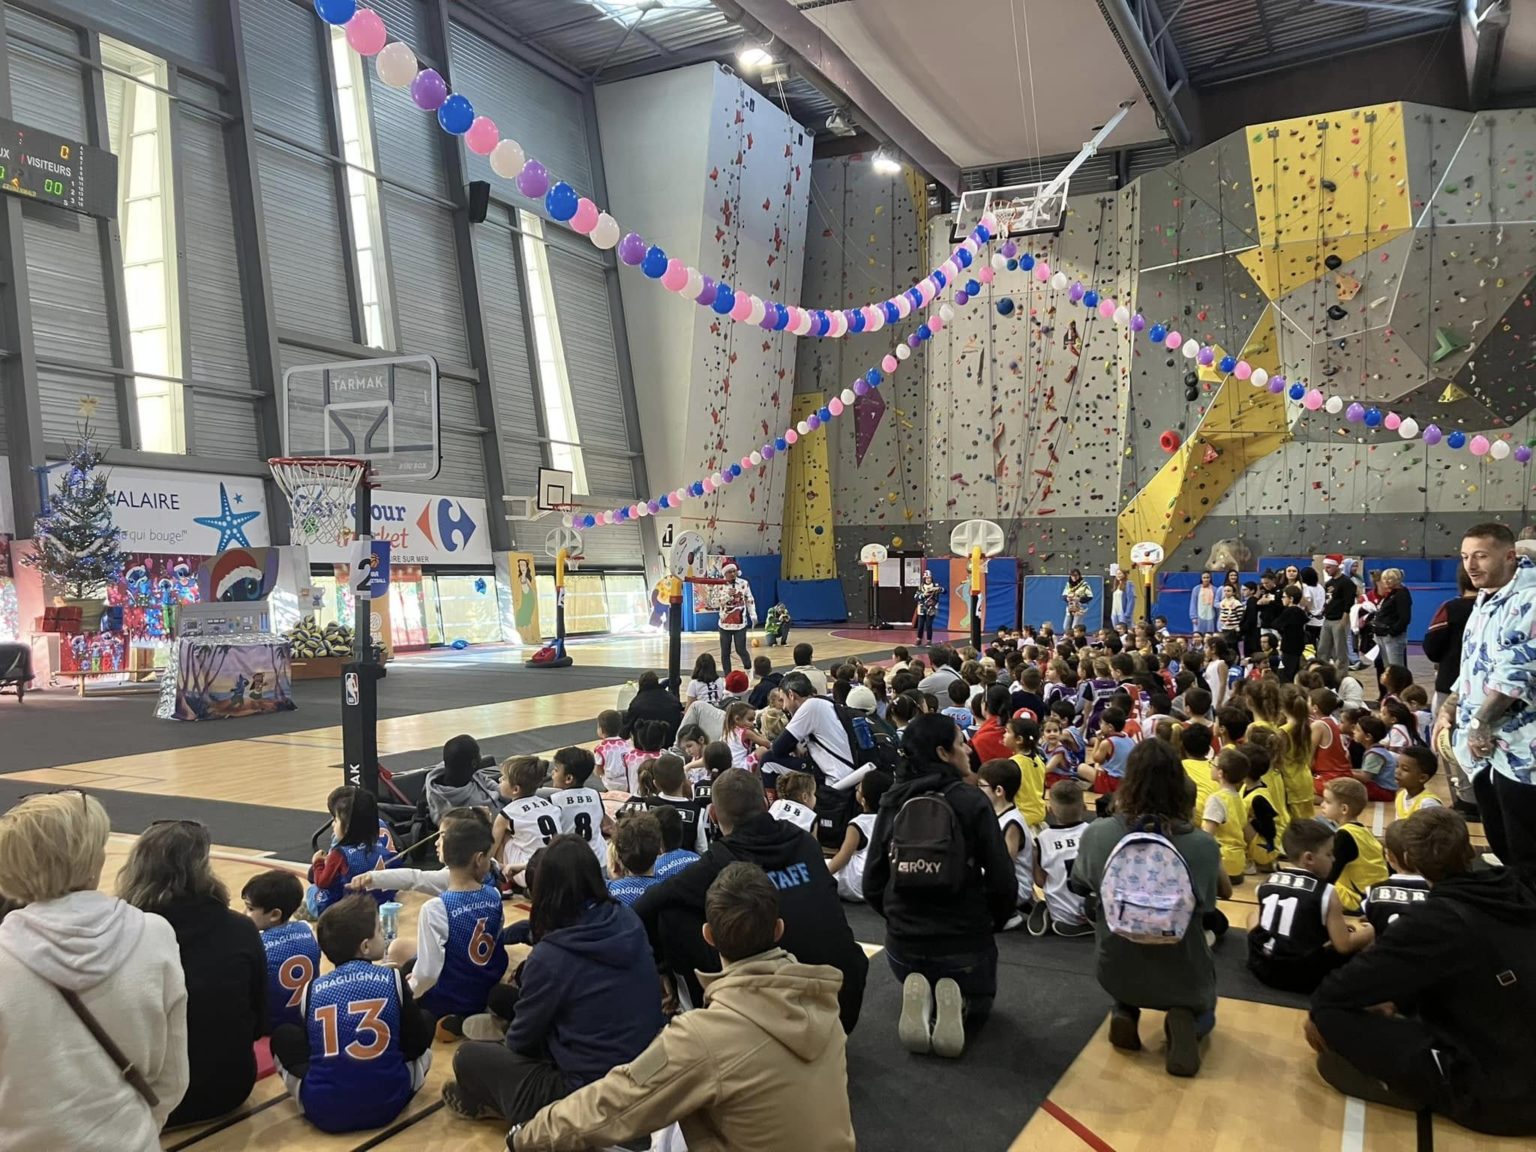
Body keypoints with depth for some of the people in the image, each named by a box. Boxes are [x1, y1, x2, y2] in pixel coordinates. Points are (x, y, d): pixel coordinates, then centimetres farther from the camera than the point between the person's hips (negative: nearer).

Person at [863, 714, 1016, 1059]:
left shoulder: (892, 804, -3)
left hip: (903, 944, 2)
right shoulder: (972, 802, -13)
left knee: (918, 975, 34)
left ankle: (923, 1003, 0)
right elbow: (1003, 882, -12)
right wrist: (990, 924, 8)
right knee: (977, 1005, 29)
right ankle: (958, 1005, -5)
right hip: (964, 942, -2)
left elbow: (872, 885, 1)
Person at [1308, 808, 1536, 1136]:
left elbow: (1364, 975, -11)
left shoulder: (1439, 919, -21)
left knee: (1333, 1011, -14)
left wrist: (1319, 1007, 7)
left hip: (1494, 1094, -7)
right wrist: (1399, 1000, 21)